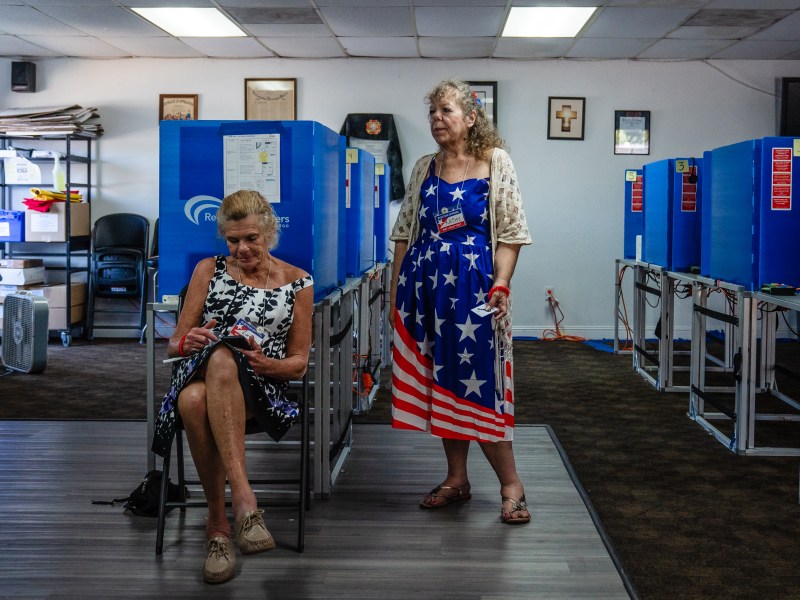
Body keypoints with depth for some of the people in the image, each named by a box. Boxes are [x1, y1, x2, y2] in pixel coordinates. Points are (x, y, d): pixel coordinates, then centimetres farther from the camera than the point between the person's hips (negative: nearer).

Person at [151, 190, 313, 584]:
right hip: (199, 377, 1)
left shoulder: (298, 282, 12)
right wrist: (189, 341, -11)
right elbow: (175, 344, 15)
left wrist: (265, 363, -12)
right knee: (192, 401, -39)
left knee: (222, 362, -40)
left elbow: (298, 363, 11)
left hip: (261, 387, -1)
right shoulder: (208, 270, 15)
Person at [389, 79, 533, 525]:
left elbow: (510, 230, -3)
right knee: (440, 379, 8)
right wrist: (395, 290, 11)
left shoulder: (496, 161, 1)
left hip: (474, 284, -4)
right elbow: (405, 232, 15)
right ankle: (457, 479, 19)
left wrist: (501, 283, -14)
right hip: (425, 282, 5)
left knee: (478, 378, -6)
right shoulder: (424, 168, 12)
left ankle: (512, 484, 5)